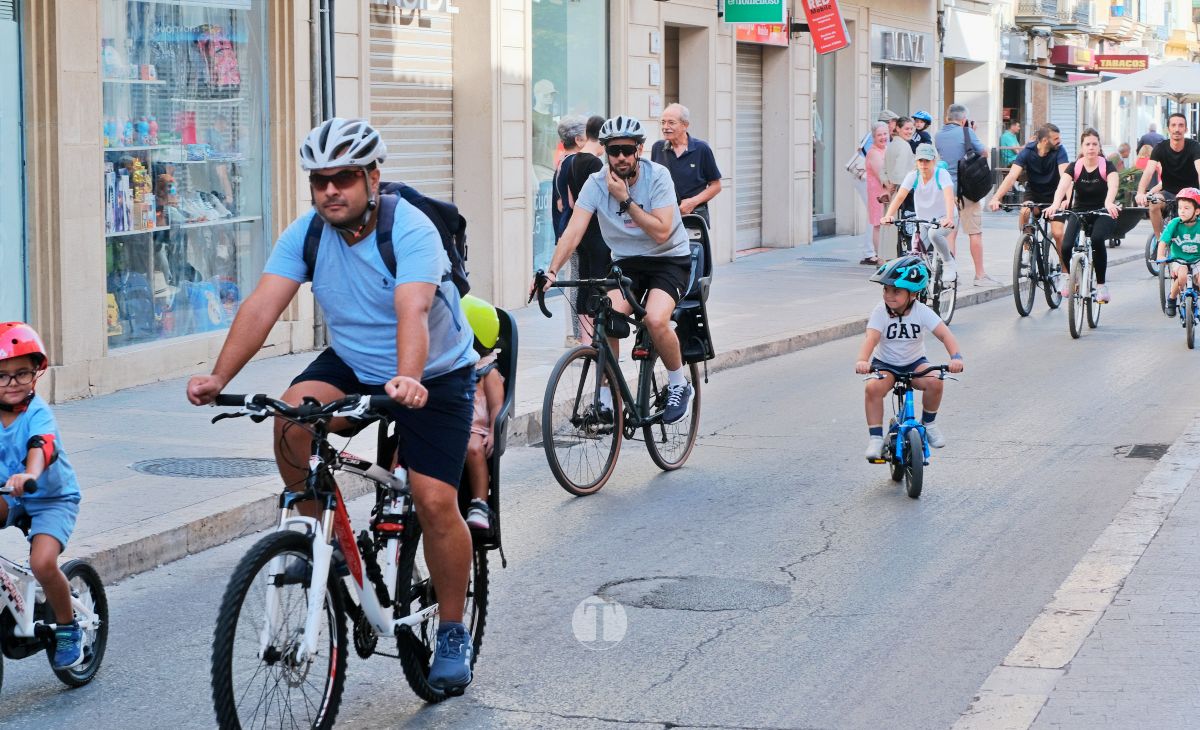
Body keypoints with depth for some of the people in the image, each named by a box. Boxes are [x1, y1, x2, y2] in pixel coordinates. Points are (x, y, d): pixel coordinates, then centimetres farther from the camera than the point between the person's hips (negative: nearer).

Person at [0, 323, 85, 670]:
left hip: (52, 498, -5)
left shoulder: (38, 414, -22)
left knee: (43, 563, -26)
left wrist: (29, 475, -62)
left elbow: (41, 446, -41)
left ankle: (68, 629, 1)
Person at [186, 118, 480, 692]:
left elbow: (412, 311, -41)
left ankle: (453, 632, 7)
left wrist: (407, 381, -59)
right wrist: (219, 377, -33)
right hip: (351, 365, 4)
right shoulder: (306, 234, -11)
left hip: (435, 376, -4)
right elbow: (263, 304, -20)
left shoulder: (410, 230, -26)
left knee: (435, 502, -13)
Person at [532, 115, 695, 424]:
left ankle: (679, 385, -4)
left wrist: (625, 200, -25)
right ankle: (606, 398, -7)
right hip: (626, 262, 3)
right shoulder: (597, 183, -8)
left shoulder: (657, 176, -15)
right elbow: (574, 231, -16)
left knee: (655, 319, -29)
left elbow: (661, 232, -22)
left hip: (669, 259, -3)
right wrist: (551, 271, -30)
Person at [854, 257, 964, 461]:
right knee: (873, 388, -31)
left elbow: (945, 334, -22)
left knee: (934, 382, -28)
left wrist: (956, 357, -42)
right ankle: (875, 438, -19)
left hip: (915, 363, 1)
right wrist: (862, 360, -50)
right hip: (885, 363, -1)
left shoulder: (922, 312, -14)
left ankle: (929, 423, 0)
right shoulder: (880, 312, -15)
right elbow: (871, 338, -29)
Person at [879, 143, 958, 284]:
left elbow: (949, 196, -35)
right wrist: (888, 215, -40)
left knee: (934, 233, -36)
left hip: (942, 219, -3)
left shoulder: (941, 174, -19)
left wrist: (949, 218, -54)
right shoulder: (913, 176, -10)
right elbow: (900, 196, -21)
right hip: (922, 221, 3)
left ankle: (950, 263, -14)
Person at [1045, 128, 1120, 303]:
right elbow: (1062, 186, -22)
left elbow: (1112, 185, -29)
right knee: (1066, 247, -22)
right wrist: (1056, 204, -44)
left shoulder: (1107, 166, -9)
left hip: (1102, 214, -2)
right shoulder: (1074, 167, -4)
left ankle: (1101, 285, -19)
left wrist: (1109, 203, -51)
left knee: (1097, 239, -35)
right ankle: (1067, 274, 15)